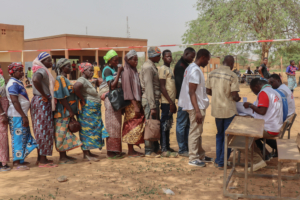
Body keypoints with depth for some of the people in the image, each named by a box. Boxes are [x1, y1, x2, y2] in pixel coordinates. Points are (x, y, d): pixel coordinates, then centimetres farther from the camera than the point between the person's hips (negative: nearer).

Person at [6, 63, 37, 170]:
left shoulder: (18, 83, 16)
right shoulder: (13, 84, -14)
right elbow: (15, 102, -20)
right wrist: (24, 116, -21)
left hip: (21, 115, 10)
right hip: (17, 116, -10)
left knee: (25, 137, 13)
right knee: (18, 138, -5)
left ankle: (20, 160, 22)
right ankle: (16, 163, 1)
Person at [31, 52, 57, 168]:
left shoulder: (44, 71, 15)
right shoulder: (41, 71, -15)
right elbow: (35, 80, -36)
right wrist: (44, 95, -25)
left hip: (44, 103, 10)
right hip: (42, 103, -10)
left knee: (42, 131, 14)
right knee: (44, 131, -4)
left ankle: (41, 158, 23)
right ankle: (42, 161, 2)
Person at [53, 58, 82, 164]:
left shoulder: (65, 79, 17)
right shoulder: (60, 79, -14)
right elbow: (61, 97, -20)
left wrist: (71, 111, 17)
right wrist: (70, 111, -18)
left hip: (67, 112, 10)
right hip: (63, 112, -10)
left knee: (66, 133, 13)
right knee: (62, 134, -4)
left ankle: (64, 155, 21)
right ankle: (62, 158, 2)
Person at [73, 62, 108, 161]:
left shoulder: (87, 81, 18)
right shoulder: (82, 80, -14)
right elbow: (76, 87, -34)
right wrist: (82, 99, -24)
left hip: (93, 111, 10)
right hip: (87, 110, -10)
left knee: (91, 130, 12)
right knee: (87, 130, -7)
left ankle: (88, 152, 20)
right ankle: (86, 154, -2)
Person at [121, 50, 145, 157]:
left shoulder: (134, 71, 15)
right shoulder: (126, 72, -11)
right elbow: (128, 90, -16)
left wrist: (138, 104, 12)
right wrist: (135, 105, -20)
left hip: (137, 101, 9)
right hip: (131, 104, -8)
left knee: (138, 126, 10)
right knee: (132, 126, -4)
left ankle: (132, 149, 17)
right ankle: (130, 151, 4)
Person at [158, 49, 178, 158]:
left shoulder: (169, 69, 19)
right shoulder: (163, 69, -10)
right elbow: (162, 87, -17)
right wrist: (171, 102, -19)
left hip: (170, 102, 10)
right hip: (166, 102, -10)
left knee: (168, 125, 13)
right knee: (165, 125, -7)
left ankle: (167, 147, 21)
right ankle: (164, 150, -5)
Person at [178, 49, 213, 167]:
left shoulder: (192, 68, 13)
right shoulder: (195, 70, -19)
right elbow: (191, 92, -24)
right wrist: (197, 111, -26)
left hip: (199, 106, 10)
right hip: (196, 107, -10)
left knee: (198, 132, 17)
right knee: (195, 132, -2)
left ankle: (200, 155, 28)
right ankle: (193, 158, 8)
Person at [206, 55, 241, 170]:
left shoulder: (212, 74, 1)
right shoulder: (233, 76, -15)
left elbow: (208, 91, 6)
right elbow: (235, 96, -19)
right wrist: (238, 99, 3)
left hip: (216, 109, 5)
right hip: (229, 110, -5)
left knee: (219, 135, 21)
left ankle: (218, 160, 25)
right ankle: (222, 163, 11)